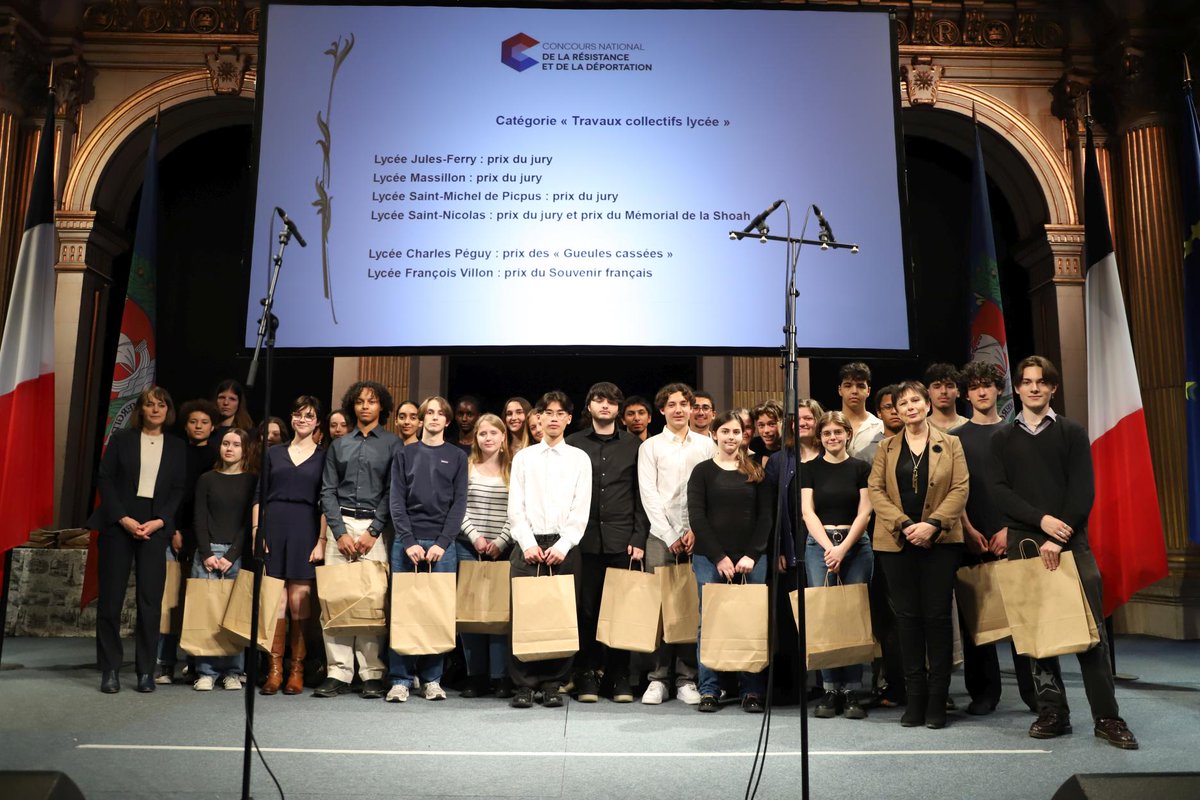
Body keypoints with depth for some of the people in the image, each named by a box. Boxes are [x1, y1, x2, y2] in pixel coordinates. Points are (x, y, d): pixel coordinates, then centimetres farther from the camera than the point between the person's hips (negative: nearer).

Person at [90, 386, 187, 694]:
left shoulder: (177, 447, 11)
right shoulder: (121, 439, 8)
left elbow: (178, 491, 7)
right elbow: (105, 479, 1)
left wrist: (159, 522, -9)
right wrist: (124, 519, -9)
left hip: (156, 527, 0)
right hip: (118, 524, 0)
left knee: (151, 599, -3)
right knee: (111, 597, 0)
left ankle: (146, 671, 5)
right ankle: (110, 670, 8)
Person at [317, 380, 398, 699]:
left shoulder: (392, 443, 7)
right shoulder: (339, 445, 15)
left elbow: (392, 492, 0)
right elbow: (328, 491, 10)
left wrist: (372, 532, -8)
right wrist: (340, 533, -2)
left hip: (375, 525, -3)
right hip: (341, 523, 3)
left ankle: (372, 674, 0)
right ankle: (338, 673, 2)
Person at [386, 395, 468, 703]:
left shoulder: (457, 457, 10)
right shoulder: (404, 454, 11)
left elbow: (459, 503, 3)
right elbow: (396, 501, 3)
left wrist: (442, 543, -9)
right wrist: (409, 541, -9)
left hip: (442, 544, 0)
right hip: (406, 542, 0)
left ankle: (432, 678, 9)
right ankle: (400, 679, 6)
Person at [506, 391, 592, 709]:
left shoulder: (580, 459, 8)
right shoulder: (523, 457, 11)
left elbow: (581, 509, 1)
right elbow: (515, 507, 5)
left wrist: (562, 545, -9)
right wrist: (528, 544, -6)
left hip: (564, 546, 0)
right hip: (528, 544, 1)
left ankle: (553, 685, 10)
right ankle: (523, 685, 7)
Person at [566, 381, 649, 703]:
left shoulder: (633, 445, 10)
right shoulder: (574, 443, 10)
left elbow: (642, 496, 7)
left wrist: (639, 538, -1)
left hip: (621, 539, 0)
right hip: (585, 539, 0)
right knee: (586, 609, 2)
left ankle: (620, 676, 12)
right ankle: (587, 674, 13)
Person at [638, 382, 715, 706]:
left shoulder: (706, 445, 10)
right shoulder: (650, 446, 7)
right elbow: (649, 495, 1)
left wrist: (696, 531, -5)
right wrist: (671, 536, -5)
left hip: (697, 536, 1)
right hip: (661, 536, -1)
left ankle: (687, 678, 8)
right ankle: (658, 678, 6)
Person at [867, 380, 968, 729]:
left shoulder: (950, 444, 7)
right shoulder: (886, 447, 11)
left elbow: (960, 489, -1)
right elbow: (875, 490, 2)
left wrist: (933, 524, -14)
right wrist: (904, 524, -11)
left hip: (940, 542, -1)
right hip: (897, 543, 1)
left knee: (937, 616, 0)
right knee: (908, 617, 4)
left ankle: (937, 700, 8)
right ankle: (915, 698, 11)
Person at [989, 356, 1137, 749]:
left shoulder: (1072, 432, 8)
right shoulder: (1002, 439, 11)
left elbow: (1083, 490, -1)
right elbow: (999, 491, 1)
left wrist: (1060, 538, -11)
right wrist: (1042, 520, -13)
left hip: (1070, 540, -1)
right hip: (1024, 542, 1)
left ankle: (1107, 716, 4)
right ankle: (1053, 712, 12)